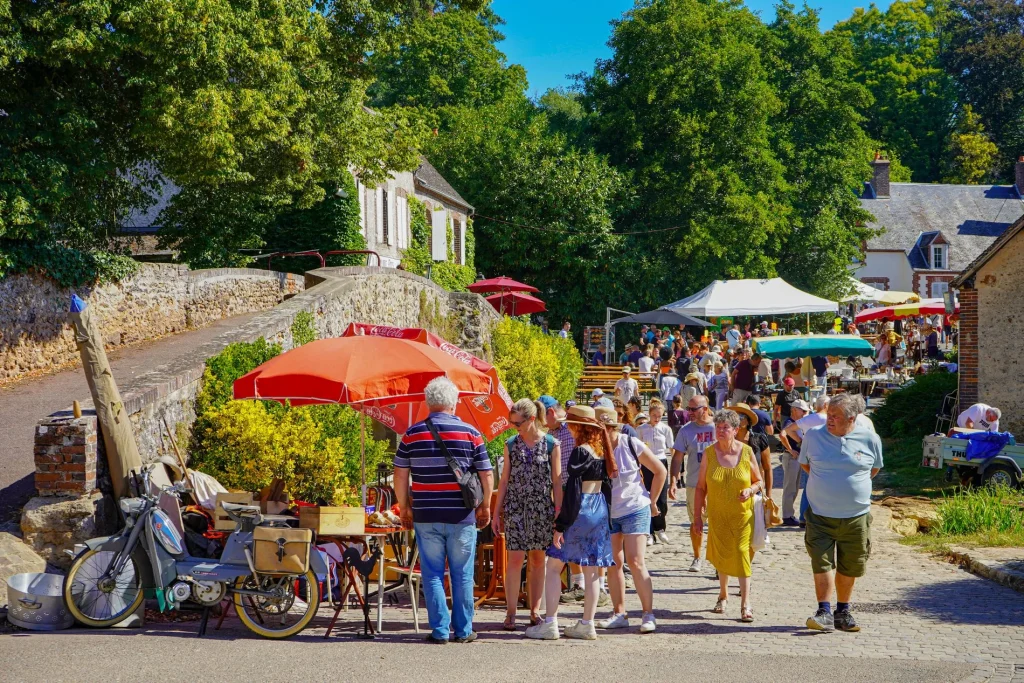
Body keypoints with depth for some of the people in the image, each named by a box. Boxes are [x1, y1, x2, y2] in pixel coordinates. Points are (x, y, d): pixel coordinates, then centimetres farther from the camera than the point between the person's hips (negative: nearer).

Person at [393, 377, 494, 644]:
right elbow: (486, 475, -1)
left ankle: (440, 630, 8)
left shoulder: (412, 434, 0)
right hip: (462, 516, -1)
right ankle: (463, 630, 14)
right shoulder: (470, 433, -2)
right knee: (462, 575, 9)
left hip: (425, 516, 1)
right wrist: (485, 506, 12)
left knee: (432, 574, 7)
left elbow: (400, 476, 1)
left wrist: (404, 508, 12)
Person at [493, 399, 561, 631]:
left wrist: (559, 514, -2)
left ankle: (535, 611, 14)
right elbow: (505, 480, 10)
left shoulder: (552, 445, 0)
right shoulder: (511, 445, 6)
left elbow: (557, 482, 2)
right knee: (515, 559, -6)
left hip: (542, 509, 0)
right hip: (515, 508, 1)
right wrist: (496, 513, 7)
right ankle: (510, 613, -2)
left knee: (538, 560, 5)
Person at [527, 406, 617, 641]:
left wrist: (560, 525, -16)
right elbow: (607, 484, 13)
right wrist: (604, 518, 19)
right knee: (591, 570, 9)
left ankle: (550, 624, -3)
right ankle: (587, 625, 11)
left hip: (580, 512, -8)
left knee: (553, 566, -1)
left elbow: (573, 491, -17)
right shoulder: (602, 451, 9)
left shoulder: (580, 452, -14)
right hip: (599, 512, 8)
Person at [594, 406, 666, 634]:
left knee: (635, 562, -9)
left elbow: (660, 471, 0)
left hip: (635, 509, -3)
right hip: (606, 513, 3)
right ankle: (619, 614, 13)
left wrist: (652, 501, 2)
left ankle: (648, 614, -2)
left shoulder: (632, 445, -11)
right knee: (613, 564, 5)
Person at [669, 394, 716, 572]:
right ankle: (697, 557, 24)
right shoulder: (686, 430, 0)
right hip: (694, 484, 1)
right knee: (695, 523, 10)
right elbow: (677, 457, 1)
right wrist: (673, 482, -8)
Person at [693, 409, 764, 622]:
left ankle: (745, 604, -7)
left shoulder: (746, 451, -5)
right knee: (721, 555, 12)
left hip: (743, 513, -2)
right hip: (718, 514, 2)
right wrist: (698, 515, -3)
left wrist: (750, 490, -17)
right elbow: (701, 487, 0)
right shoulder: (709, 452, -4)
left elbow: (759, 481, 5)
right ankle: (723, 595, 35)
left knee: (742, 553, -11)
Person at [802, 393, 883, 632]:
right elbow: (804, 463, 16)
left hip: (856, 516, 1)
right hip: (820, 514, 0)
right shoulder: (813, 435, -1)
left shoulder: (870, 440, -2)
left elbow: (874, 468, 16)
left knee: (849, 568, 9)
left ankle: (843, 612, 23)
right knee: (822, 563, -10)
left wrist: (854, 485, 11)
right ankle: (824, 613, -8)